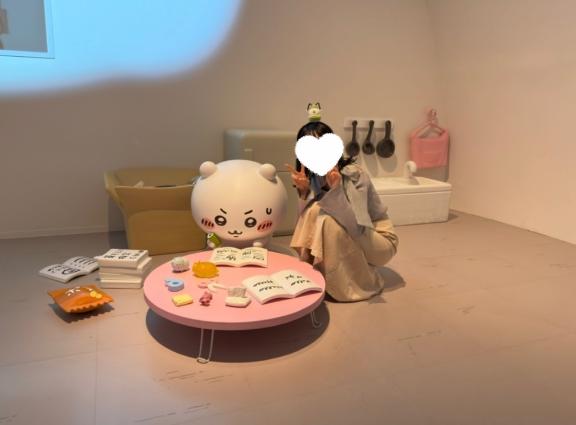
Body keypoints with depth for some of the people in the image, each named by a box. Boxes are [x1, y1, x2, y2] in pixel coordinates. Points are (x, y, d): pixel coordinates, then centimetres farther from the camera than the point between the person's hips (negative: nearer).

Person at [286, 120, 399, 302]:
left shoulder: (354, 174, -25)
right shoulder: (314, 178, -6)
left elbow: (356, 226, -33)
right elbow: (308, 222, -11)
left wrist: (336, 189, -42)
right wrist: (303, 192, -24)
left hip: (380, 240, -5)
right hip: (347, 242, 6)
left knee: (327, 220, -29)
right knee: (315, 212, -18)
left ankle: (363, 281, -11)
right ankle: (315, 274, -1)